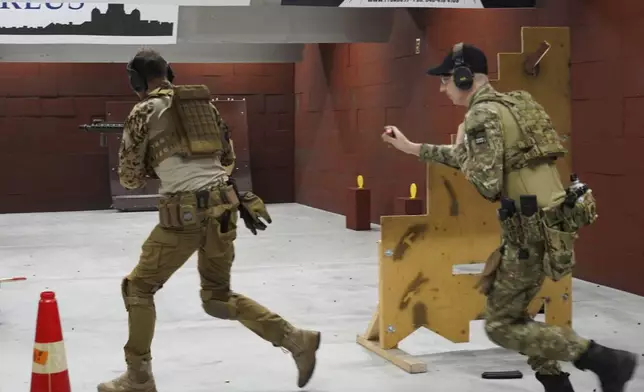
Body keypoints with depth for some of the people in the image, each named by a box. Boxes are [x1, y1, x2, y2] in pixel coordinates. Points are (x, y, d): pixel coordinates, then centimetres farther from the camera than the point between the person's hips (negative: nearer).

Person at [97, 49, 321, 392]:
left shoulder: (144, 112, 1)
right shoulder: (205, 103, 17)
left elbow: (130, 178, 5)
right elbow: (227, 158, 24)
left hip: (185, 213, -6)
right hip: (223, 207, 6)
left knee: (138, 288, 12)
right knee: (218, 297, 20)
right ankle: (297, 340, 13)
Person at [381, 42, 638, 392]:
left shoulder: (483, 114, -14)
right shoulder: (509, 104, 16)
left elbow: (488, 185, -20)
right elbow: (471, 160, 29)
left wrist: (460, 147, -2)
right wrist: (409, 146, 32)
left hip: (534, 230, -9)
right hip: (547, 222, 9)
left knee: (500, 326, 0)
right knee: (511, 313, 21)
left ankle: (606, 360, -5)